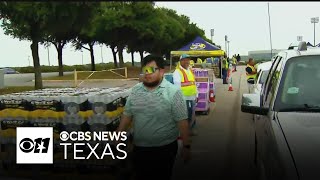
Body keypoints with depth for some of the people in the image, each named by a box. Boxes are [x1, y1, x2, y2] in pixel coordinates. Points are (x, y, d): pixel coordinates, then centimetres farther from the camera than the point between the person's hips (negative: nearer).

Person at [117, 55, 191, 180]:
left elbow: (182, 121, -13)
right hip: (139, 148, 4)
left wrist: (186, 146, -13)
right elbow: (127, 114, 9)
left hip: (165, 149, -4)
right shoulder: (135, 90, 2)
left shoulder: (173, 92, -13)